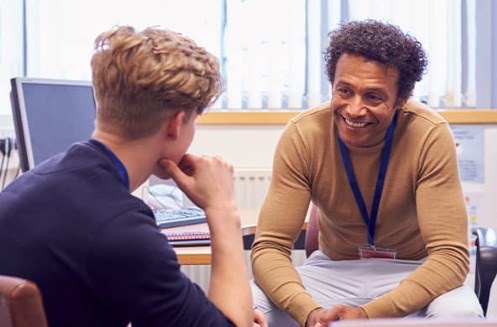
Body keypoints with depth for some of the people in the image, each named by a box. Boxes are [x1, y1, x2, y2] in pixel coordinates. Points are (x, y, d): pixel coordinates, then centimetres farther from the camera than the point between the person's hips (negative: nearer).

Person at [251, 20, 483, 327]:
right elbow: (270, 246, -17)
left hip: (412, 273, 0)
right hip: (333, 271, 1)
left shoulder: (431, 136, -22)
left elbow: (450, 254, -24)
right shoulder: (302, 135, -18)